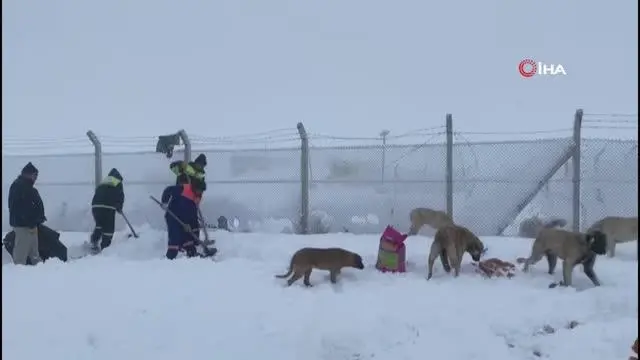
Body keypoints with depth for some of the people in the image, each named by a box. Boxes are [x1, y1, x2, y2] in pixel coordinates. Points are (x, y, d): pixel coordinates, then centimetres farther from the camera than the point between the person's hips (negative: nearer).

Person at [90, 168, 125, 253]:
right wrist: (119, 208, 20)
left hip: (95, 205, 5)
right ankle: (104, 247, 2)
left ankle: (94, 241, 10)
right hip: (108, 207, -5)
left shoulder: (102, 183, 27)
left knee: (99, 225, 25)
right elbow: (120, 197, 4)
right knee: (108, 228, 4)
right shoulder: (118, 183, 12)